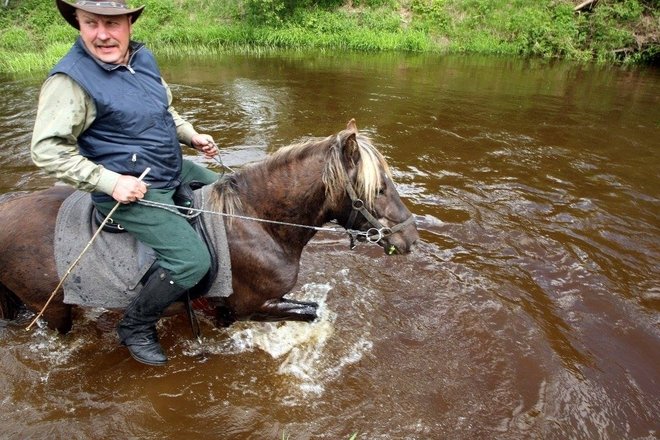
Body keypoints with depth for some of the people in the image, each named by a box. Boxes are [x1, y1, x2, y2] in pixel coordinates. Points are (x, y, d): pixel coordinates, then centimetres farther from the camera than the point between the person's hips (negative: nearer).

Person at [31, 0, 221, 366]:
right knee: (192, 260, -19)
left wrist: (192, 135, 5)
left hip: (175, 169, 9)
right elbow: (46, 150, -20)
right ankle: (135, 327, 9)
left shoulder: (142, 56, 3)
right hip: (131, 192, -9)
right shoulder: (70, 79, -20)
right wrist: (111, 182, -25)